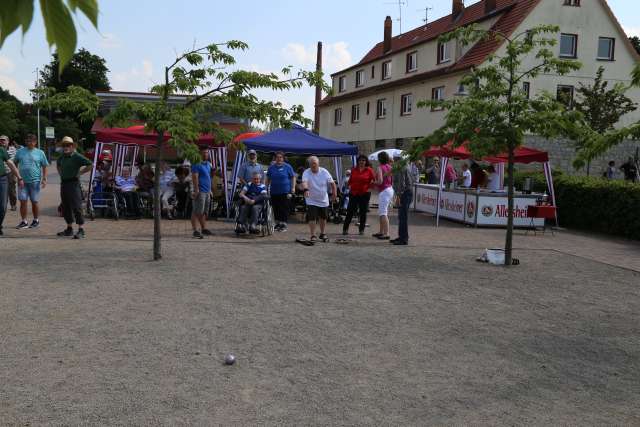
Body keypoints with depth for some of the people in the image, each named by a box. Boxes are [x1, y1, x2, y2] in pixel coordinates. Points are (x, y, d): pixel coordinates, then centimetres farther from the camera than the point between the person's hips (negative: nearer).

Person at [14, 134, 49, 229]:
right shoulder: (20, 151, 6)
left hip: (35, 181, -1)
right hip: (23, 181, 1)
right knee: (23, 201, 0)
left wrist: (44, 179, -3)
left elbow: (44, 166, 6)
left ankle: (36, 221, 20)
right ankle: (24, 222, 8)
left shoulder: (40, 153, 3)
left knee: (34, 202, 6)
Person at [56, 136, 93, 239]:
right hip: (63, 183, 8)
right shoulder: (62, 157, 13)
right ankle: (69, 229, 22)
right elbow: (58, 165, 36)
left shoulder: (77, 157, -9)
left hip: (73, 183, -8)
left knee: (76, 207, -9)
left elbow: (90, 165, -17)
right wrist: (61, 174, 20)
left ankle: (81, 230, -7)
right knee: (65, 207, 12)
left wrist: (80, 172, -12)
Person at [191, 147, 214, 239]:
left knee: (204, 212, 16)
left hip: (207, 191, 9)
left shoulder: (208, 164, 17)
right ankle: (196, 231, -11)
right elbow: (195, 177, -16)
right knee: (197, 212, -9)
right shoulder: (197, 164, -9)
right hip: (200, 191, -9)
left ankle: (204, 229, 24)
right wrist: (196, 190, -22)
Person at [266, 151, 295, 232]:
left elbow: (293, 177, 3)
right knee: (276, 208, 7)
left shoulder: (287, 167, 1)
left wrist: (293, 188, -5)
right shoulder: (271, 167, 10)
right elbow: (268, 179, 17)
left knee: (284, 208, -3)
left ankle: (284, 224, 4)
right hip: (274, 192, 4)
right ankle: (277, 223, 18)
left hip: (285, 192, -3)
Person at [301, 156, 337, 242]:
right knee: (312, 218, -11)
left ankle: (322, 234, 31)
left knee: (323, 218, 14)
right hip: (311, 201, -3)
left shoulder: (324, 172, -7)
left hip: (323, 200, 3)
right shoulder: (306, 173, -16)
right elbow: (304, 182, -36)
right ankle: (313, 235, -1)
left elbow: (332, 183, 0)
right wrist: (305, 189, -56)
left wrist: (334, 194, -4)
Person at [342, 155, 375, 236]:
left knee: (363, 212, 6)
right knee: (350, 211, 1)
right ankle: (345, 229, 7)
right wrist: (350, 187, 3)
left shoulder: (369, 170, -2)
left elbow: (374, 180, 0)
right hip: (353, 193, 2)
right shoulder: (354, 170, 7)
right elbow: (350, 180, 17)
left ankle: (361, 229, 15)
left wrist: (369, 188, -10)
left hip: (364, 194, -2)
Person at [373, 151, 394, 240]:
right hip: (390, 189, 9)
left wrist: (374, 182, -3)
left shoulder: (380, 168, -11)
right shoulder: (390, 167, 11)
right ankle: (381, 232, 28)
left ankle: (386, 233, -17)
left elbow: (380, 181, -19)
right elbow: (393, 180, 14)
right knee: (381, 212, 19)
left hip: (384, 191, -9)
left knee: (383, 213, -11)